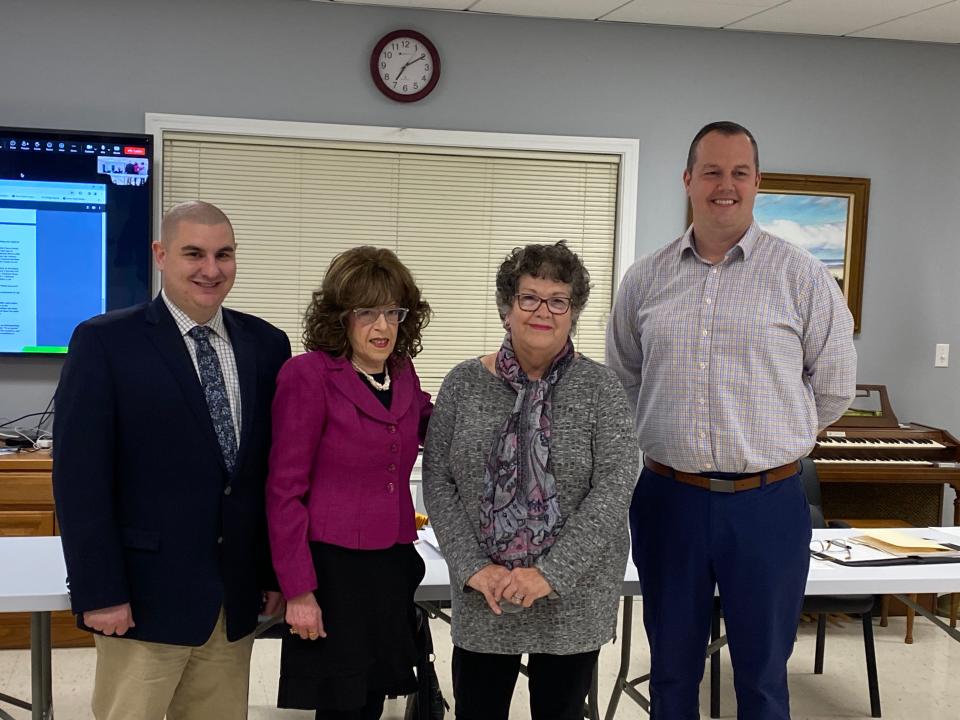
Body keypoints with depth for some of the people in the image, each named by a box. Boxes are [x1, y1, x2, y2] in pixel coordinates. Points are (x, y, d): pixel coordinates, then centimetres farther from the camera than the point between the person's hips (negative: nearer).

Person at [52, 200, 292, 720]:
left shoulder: (266, 345, 6)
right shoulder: (105, 342, -7)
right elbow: (80, 477, -10)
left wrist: (276, 571, 8)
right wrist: (99, 592, -13)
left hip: (237, 595, 4)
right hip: (145, 593, -4)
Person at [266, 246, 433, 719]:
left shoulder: (403, 374, 7)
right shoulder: (308, 376, -12)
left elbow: (430, 431, 28)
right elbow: (285, 490, -12)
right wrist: (298, 590, -15)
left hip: (393, 567, 6)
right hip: (333, 569, -6)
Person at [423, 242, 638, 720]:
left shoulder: (599, 388, -5)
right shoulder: (464, 383, 0)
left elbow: (614, 487, -13)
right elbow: (437, 482, -1)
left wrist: (551, 573, -20)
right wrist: (472, 566, -12)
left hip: (573, 596, -1)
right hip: (483, 596, 1)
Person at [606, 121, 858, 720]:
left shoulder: (802, 276, -3)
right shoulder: (646, 278, 5)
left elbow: (834, 386, 3)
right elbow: (623, 377, 17)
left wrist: (770, 444, 9)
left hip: (768, 504, -2)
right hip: (667, 498, 3)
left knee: (764, 671, 10)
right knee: (671, 667, 16)